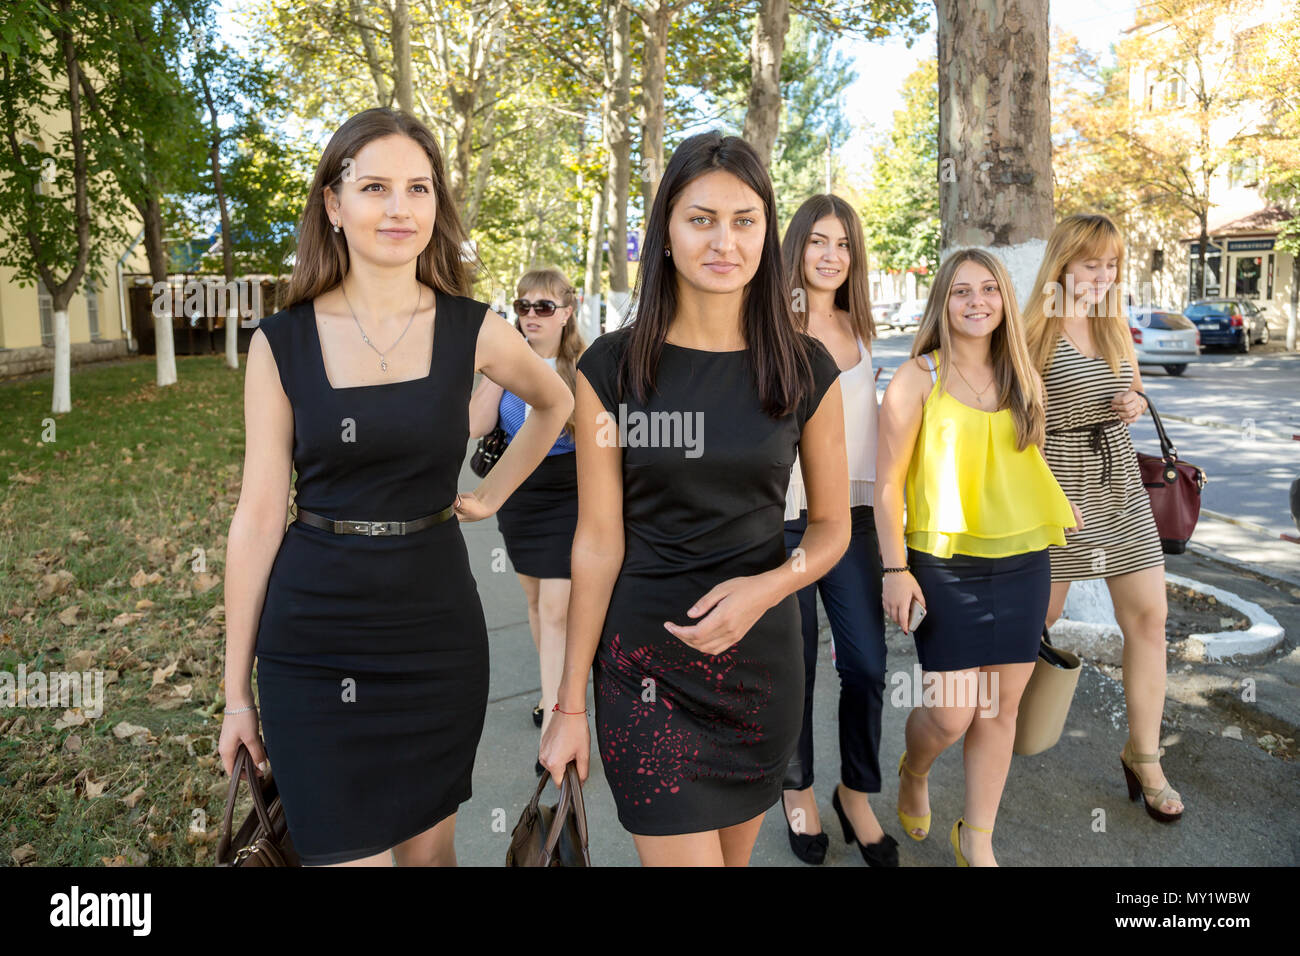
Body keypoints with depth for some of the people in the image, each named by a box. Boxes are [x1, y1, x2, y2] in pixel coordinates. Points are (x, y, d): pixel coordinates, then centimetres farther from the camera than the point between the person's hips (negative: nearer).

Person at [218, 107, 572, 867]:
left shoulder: (472, 330, -2)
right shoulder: (282, 344, -4)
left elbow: (557, 404, 18)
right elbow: (258, 515, -2)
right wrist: (238, 691, 0)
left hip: (438, 632, 1)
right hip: (313, 642, -1)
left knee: (429, 847, 16)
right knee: (343, 851, 4)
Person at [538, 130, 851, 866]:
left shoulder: (807, 369, -3)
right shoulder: (612, 368, -7)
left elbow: (832, 527, 4)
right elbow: (599, 540, -6)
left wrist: (764, 589, -17)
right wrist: (571, 704, -3)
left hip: (760, 656, 2)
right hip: (643, 663, -2)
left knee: (735, 854, 19)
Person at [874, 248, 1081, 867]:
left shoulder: (1019, 377, 10)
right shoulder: (918, 377, -6)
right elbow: (887, 481, -7)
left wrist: (1058, 504, 10)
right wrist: (896, 569, -11)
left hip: (1022, 562, 5)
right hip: (947, 566, -5)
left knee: (1002, 704, 9)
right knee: (952, 713, -4)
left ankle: (976, 840, 27)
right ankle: (912, 774, 32)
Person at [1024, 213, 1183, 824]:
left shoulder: (1116, 326, 9)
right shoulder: (1035, 331, -10)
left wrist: (1136, 404, -1)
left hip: (1120, 483, 6)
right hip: (1057, 483, -5)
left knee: (1148, 616, 2)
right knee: (1038, 616, 7)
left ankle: (1144, 757, 16)